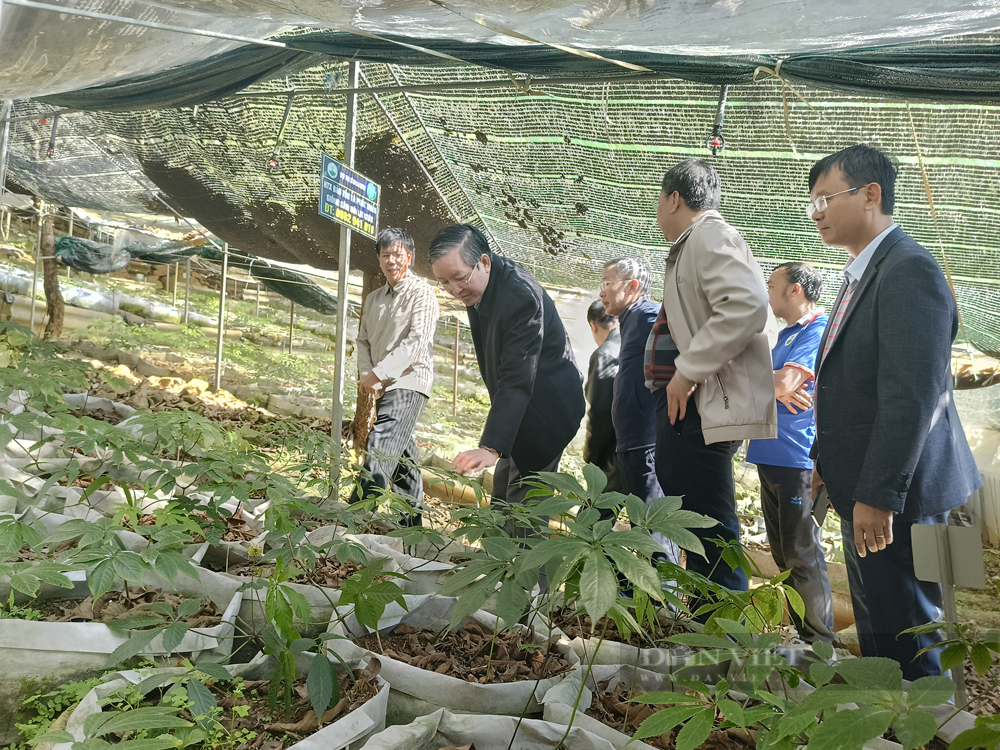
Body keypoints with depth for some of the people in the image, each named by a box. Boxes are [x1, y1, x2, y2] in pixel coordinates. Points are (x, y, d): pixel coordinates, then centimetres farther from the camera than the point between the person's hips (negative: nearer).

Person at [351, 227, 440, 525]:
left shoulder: (421, 293, -5)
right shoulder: (374, 299, 18)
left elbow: (417, 341, -16)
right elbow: (363, 340, 18)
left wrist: (379, 372, -19)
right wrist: (367, 376, 0)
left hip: (408, 384, -8)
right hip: (381, 388, 8)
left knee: (379, 453, -19)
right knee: (402, 457, 13)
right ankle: (411, 523, 21)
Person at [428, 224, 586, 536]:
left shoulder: (521, 296, -32)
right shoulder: (474, 285, -3)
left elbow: (517, 380, -40)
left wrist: (491, 447, -48)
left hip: (546, 408, -9)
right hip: (517, 406, 10)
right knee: (502, 501, 16)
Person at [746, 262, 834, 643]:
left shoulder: (818, 330, -10)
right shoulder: (786, 334, 19)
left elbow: (784, 383, -21)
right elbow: (773, 385, 14)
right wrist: (776, 385, -8)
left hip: (797, 458, -9)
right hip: (772, 456, 9)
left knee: (802, 555, -2)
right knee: (783, 553, 15)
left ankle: (819, 644, 9)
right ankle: (798, 632, 27)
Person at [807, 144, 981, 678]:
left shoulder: (909, 269, -17)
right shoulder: (862, 274, 15)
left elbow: (912, 396, -24)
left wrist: (877, 496, -24)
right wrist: (826, 462, 18)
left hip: (893, 494, -10)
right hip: (865, 490, 10)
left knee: (904, 639, 0)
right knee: (875, 636, 20)